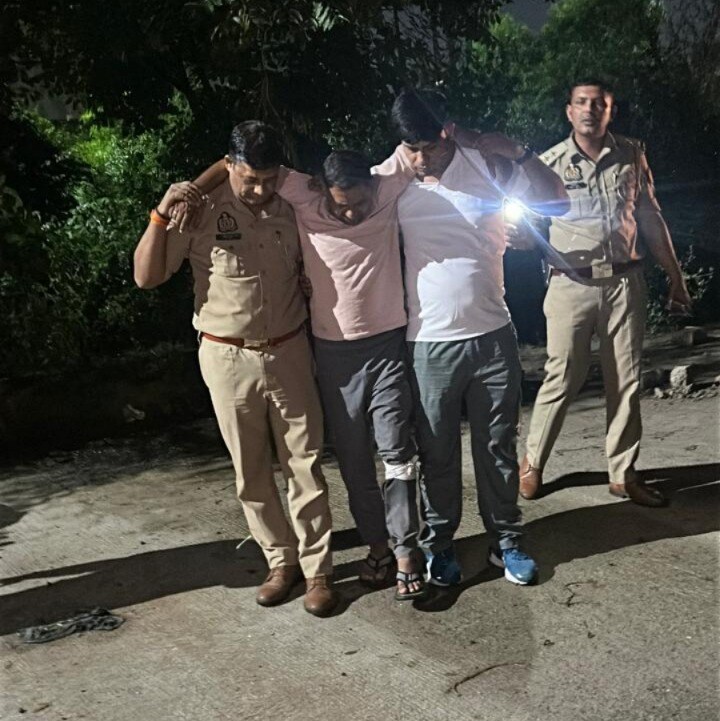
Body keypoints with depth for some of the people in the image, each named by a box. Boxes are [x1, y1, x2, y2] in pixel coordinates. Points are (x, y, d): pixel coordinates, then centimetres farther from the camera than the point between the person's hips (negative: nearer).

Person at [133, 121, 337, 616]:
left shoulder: (291, 208, -1)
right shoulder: (200, 209, -11)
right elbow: (147, 277, -10)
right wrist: (161, 215, -22)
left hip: (289, 352, 2)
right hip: (228, 359, -1)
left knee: (305, 465, 5)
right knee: (252, 472, 10)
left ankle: (317, 569, 17)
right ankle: (282, 560, 27)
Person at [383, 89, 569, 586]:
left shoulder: (485, 164, -5)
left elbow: (556, 200, -5)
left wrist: (518, 153, -15)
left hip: (492, 336, 1)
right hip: (429, 344, -1)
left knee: (498, 446, 14)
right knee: (437, 453, 11)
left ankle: (506, 540, 31)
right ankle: (439, 543, 30)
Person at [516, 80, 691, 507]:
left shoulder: (632, 156, 6)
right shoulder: (550, 163, 0)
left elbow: (651, 220, 11)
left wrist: (675, 277, 11)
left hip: (625, 284, 2)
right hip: (573, 286, -2)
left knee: (626, 383, 6)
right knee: (561, 380, 0)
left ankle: (623, 474, 18)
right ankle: (533, 463, 19)